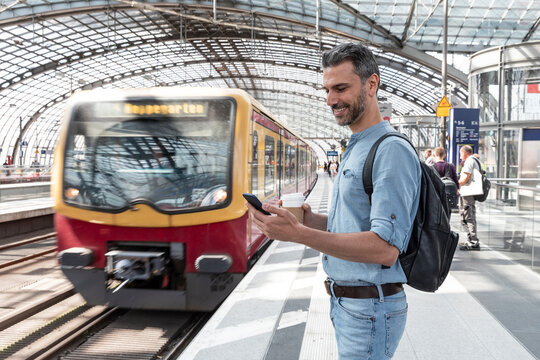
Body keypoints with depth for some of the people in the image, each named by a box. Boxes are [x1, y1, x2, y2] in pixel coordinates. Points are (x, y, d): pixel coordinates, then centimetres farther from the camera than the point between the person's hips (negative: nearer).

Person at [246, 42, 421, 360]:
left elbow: (385, 248, -26)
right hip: (344, 302, 9)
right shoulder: (355, 150, 13)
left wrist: (299, 234, -29)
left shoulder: (391, 150, -19)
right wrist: (311, 219, 0)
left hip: (371, 309, -9)